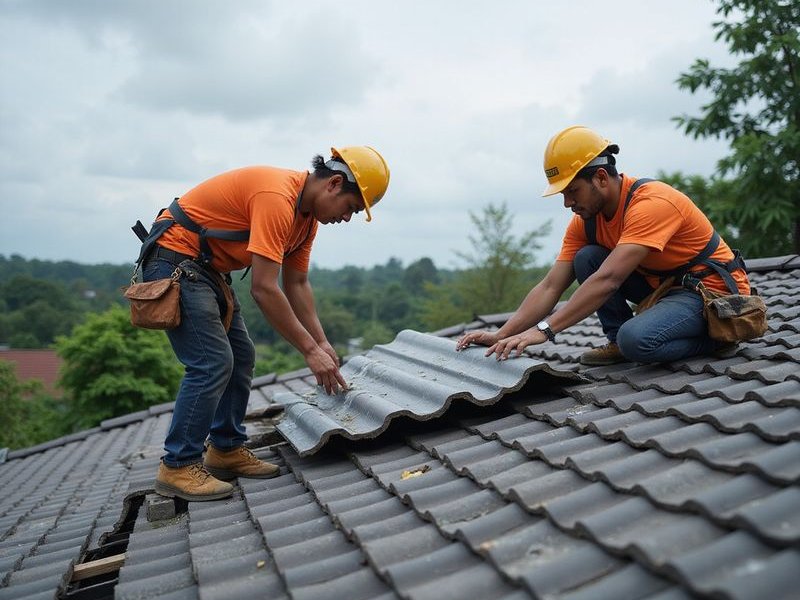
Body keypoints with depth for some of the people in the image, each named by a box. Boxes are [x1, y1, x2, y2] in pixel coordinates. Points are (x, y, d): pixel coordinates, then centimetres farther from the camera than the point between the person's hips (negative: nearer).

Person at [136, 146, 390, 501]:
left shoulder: (307, 214, 4)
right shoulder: (277, 197, -27)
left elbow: (297, 284, 8)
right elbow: (264, 289, -30)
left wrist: (321, 342, 0)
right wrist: (310, 350, -25)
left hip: (207, 268, 10)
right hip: (174, 259, -10)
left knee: (241, 358, 9)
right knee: (213, 363, -14)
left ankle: (226, 450, 20)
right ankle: (177, 468, -2)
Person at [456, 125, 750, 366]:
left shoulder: (651, 203, -28)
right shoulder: (585, 220, -4)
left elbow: (607, 281, -39)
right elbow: (550, 287, -8)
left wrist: (544, 330, -44)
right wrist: (501, 335, -18)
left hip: (714, 291, -7)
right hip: (663, 286, 7)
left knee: (636, 340, -34)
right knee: (586, 258, -12)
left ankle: (714, 337, -5)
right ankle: (618, 340, -2)